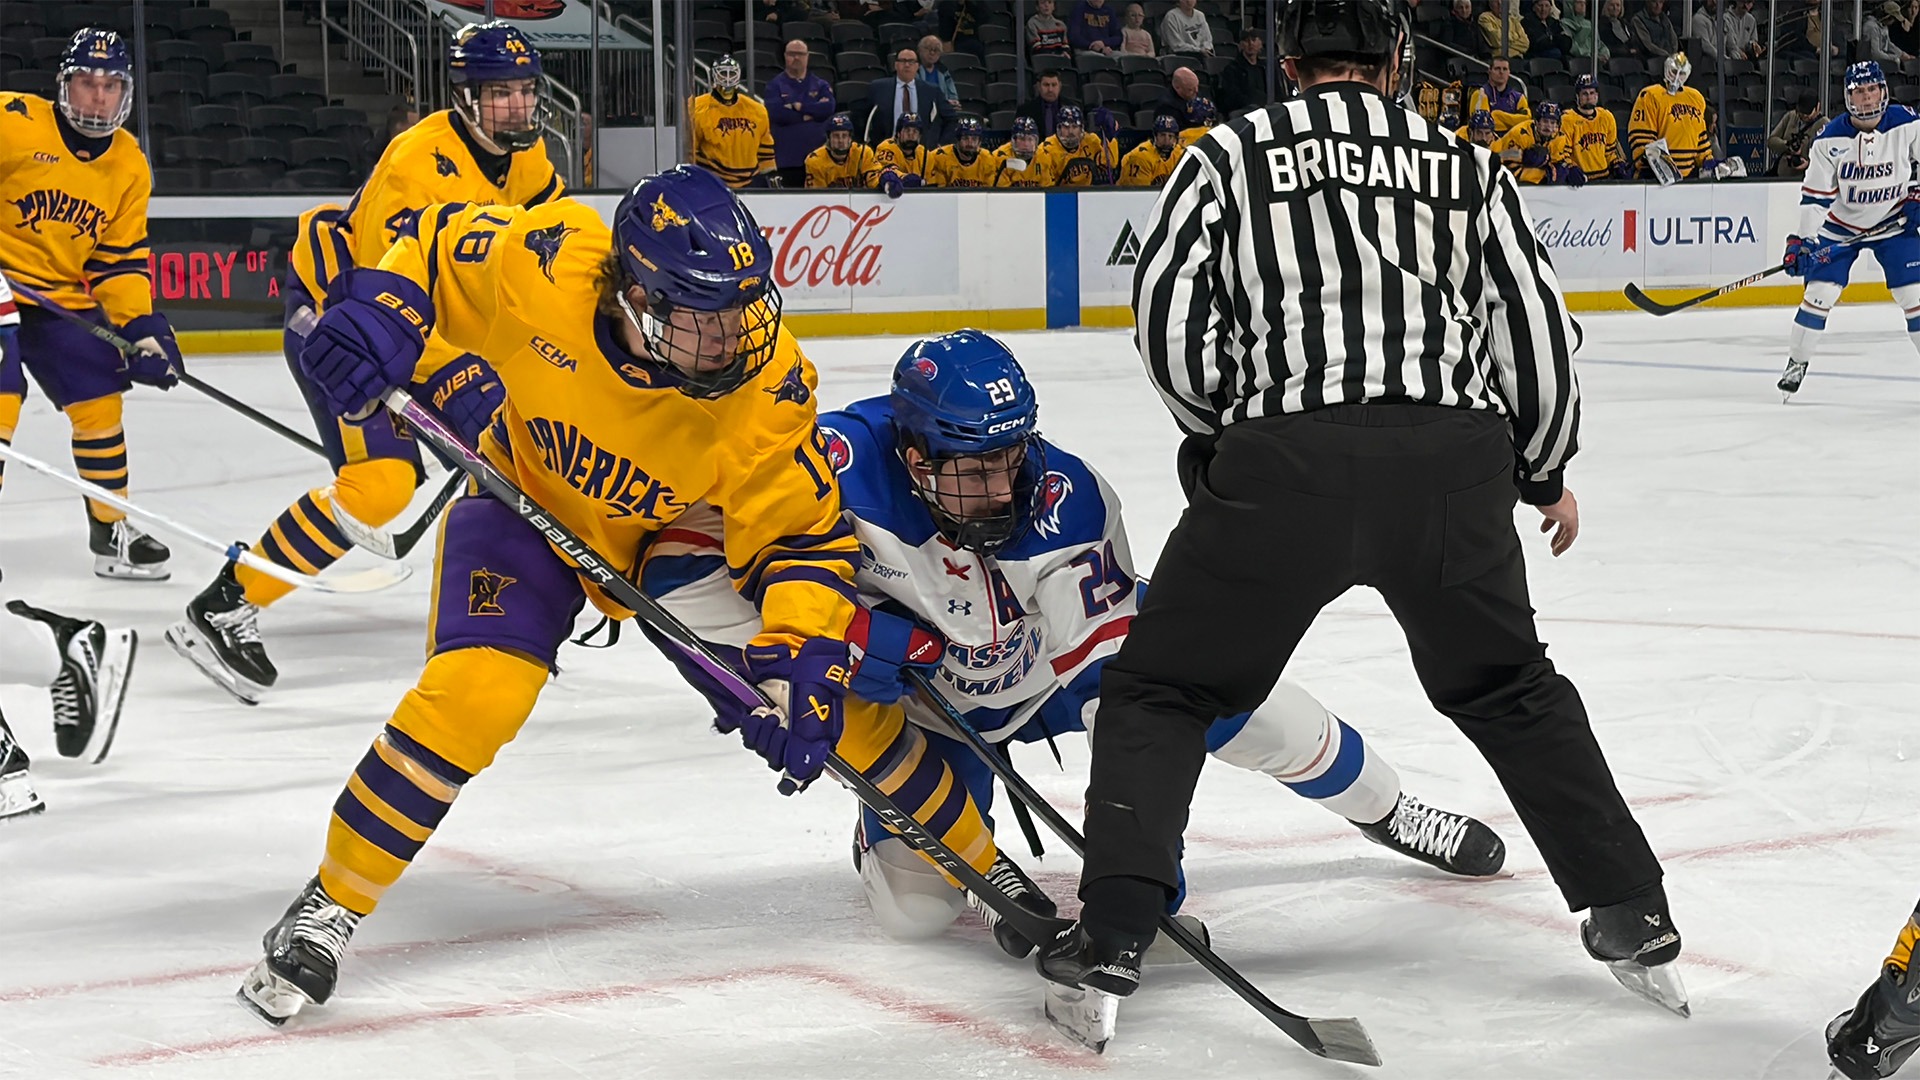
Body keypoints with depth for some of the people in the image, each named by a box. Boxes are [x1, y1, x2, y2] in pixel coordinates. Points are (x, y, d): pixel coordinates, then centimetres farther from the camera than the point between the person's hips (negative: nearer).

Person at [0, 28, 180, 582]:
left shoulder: (130, 166, 1)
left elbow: (120, 260, 5)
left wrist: (142, 327, -6)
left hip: (64, 298, 6)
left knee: (99, 401, 6)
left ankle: (111, 529, 22)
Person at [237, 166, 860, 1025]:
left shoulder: (767, 389, -32)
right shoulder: (545, 268, -33)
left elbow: (804, 537, -23)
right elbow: (436, 241, -13)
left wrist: (801, 662, -36)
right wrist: (382, 304, -32)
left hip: (682, 532, 2)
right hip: (530, 501, -2)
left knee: (828, 682, -3)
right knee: (475, 693, -22)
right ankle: (329, 907, -8)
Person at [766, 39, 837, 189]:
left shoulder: (821, 85, 13)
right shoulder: (775, 85, 7)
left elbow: (828, 108, -6)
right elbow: (776, 113, -11)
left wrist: (798, 106, -9)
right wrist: (811, 112, -5)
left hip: (817, 157, 2)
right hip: (787, 160, -2)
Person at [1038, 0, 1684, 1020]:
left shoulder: (1228, 154, 12)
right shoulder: (1468, 165, 18)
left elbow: (1168, 314, 2)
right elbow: (1536, 327, 16)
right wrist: (1548, 472, 30)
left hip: (1284, 463, -2)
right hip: (1456, 464, 3)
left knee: (1160, 691, 13)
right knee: (1510, 689, 25)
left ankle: (1110, 935, 2)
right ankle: (1631, 916, 21)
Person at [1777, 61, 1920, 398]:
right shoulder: (1830, 139, -16)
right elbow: (1815, 195, -13)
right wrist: (1801, 240, -19)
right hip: (1840, 225, 0)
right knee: (1819, 291, -8)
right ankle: (1796, 362, 5)